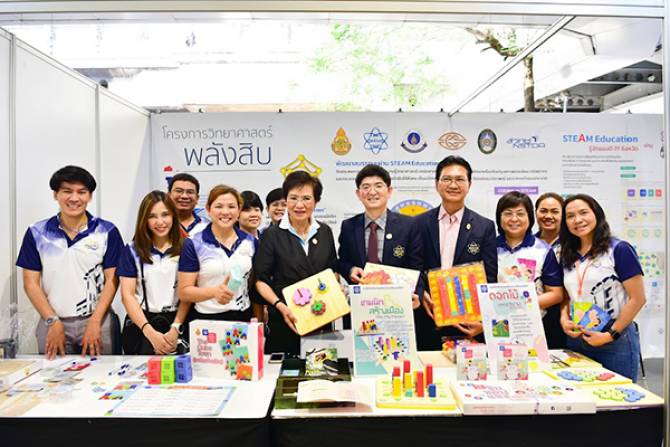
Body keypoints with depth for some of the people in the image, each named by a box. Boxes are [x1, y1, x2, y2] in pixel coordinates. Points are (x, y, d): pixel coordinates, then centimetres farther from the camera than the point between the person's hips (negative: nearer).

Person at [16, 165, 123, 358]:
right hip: (53, 323, 1)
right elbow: (31, 283, 4)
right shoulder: (36, 233, 4)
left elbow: (111, 280, -2)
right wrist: (53, 322, -6)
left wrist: (95, 322, -10)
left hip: (98, 321, -1)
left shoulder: (107, 232, -1)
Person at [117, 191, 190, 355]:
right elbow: (127, 295, -1)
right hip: (141, 324, 0)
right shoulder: (132, 250, 5)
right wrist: (150, 332, -11)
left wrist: (175, 329, -12)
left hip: (177, 322, 0)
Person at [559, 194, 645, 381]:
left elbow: (638, 299, -10)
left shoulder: (619, 249, -7)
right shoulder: (568, 256, 9)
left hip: (616, 342, -5)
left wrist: (611, 334, -12)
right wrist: (564, 318, -5)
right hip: (576, 340, 5)